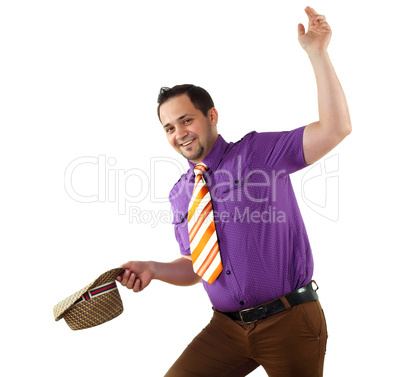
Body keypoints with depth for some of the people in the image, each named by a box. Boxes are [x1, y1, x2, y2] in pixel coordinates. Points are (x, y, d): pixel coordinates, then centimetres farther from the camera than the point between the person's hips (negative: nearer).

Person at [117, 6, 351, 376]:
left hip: (289, 322, -4)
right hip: (228, 327, 4)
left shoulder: (259, 152, -5)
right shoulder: (181, 194, 10)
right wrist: (153, 269, -1)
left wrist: (317, 53, -23)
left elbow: (336, 129, -17)